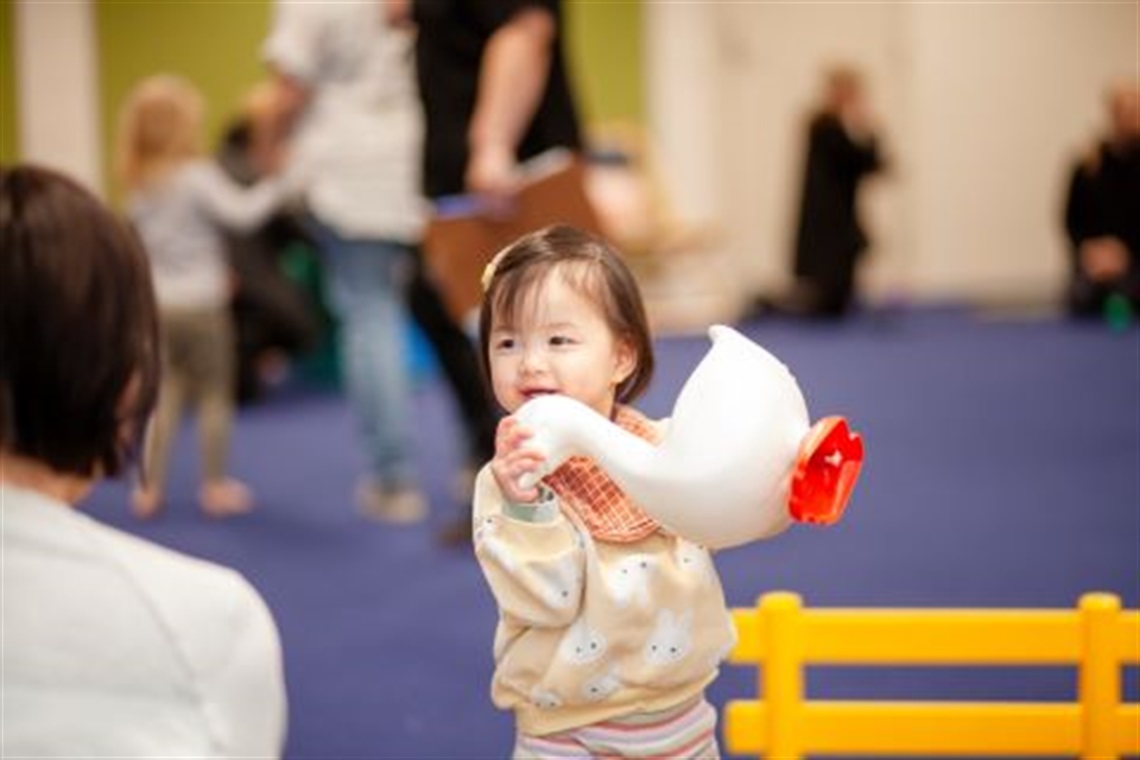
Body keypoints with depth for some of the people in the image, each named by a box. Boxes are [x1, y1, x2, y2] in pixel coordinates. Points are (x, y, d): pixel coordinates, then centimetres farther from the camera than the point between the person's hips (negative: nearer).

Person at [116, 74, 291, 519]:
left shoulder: (139, 185, 7)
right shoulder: (198, 176, -14)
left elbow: (139, 238, 14)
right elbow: (240, 213, -23)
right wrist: (277, 187, -14)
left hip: (157, 301, 6)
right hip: (200, 301, -6)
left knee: (165, 393, 13)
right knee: (215, 393, 6)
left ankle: (150, 488, 12)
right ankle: (215, 487, 11)